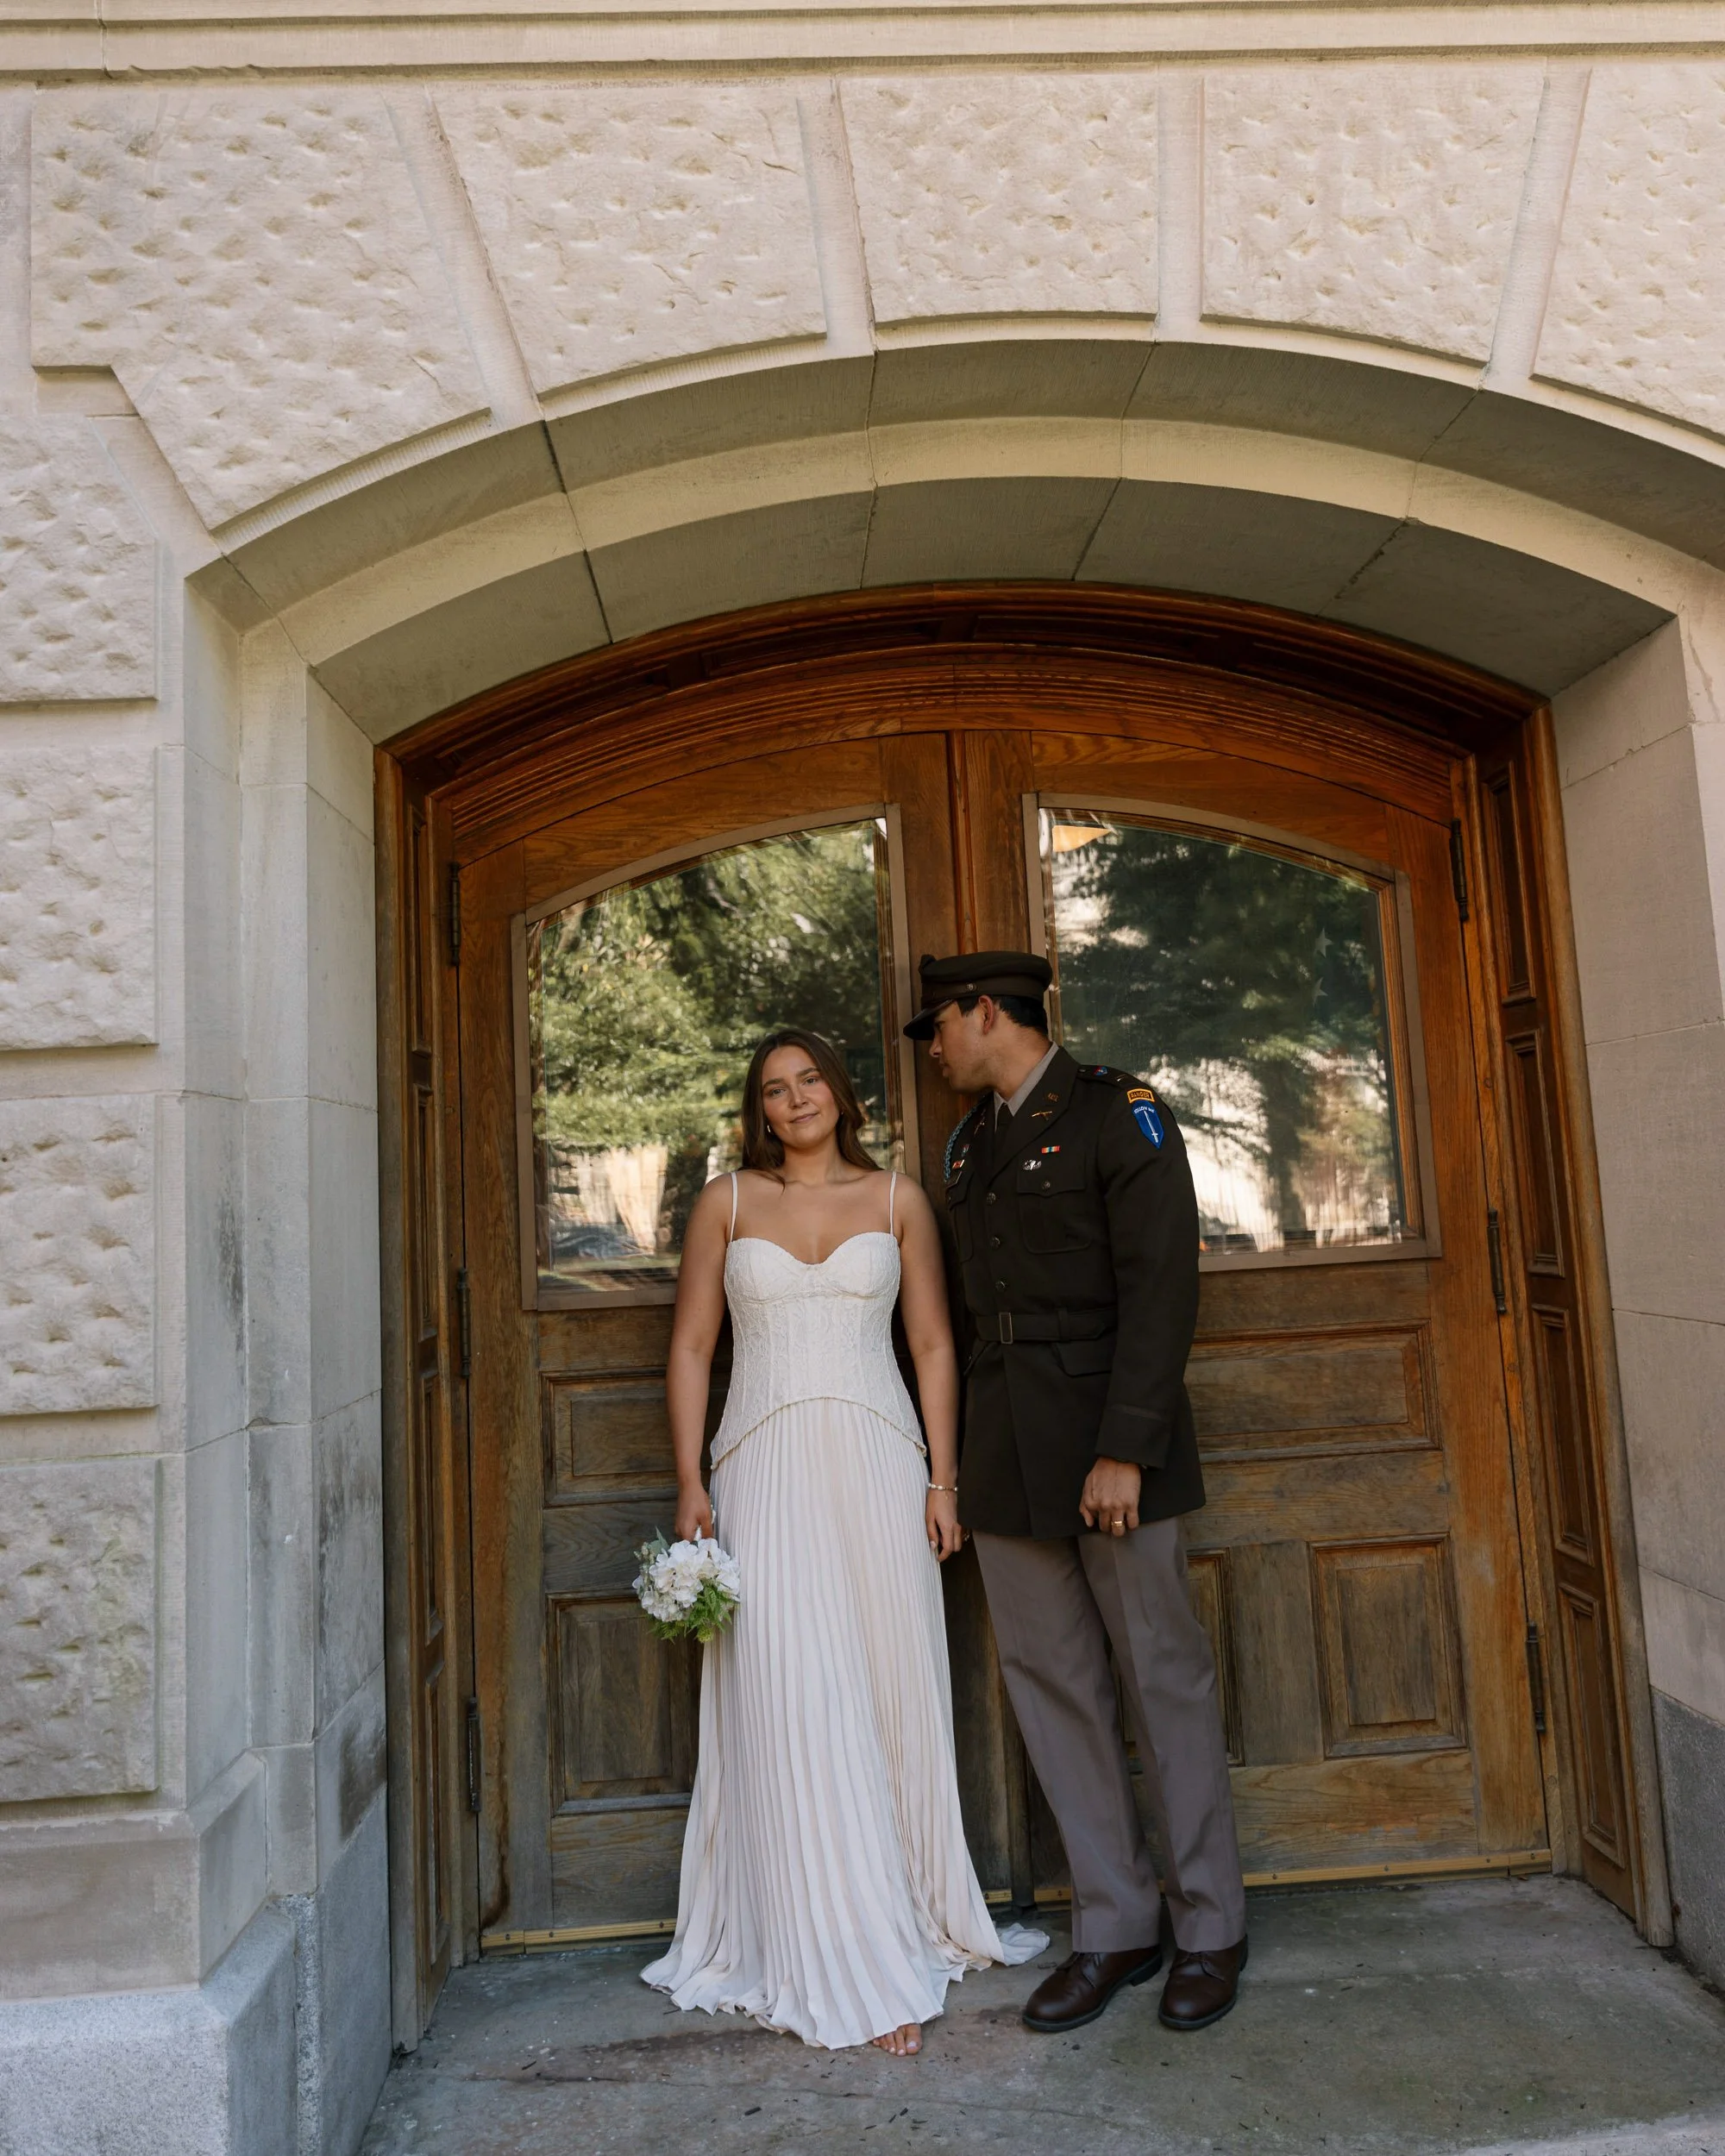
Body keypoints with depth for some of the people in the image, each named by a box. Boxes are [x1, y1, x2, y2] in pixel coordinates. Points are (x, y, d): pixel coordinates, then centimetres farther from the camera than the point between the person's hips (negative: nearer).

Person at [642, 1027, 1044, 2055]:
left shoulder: (898, 1199, 7)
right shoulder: (728, 1201, 6)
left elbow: (934, 1345, 7)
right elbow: (691, 1348, 6)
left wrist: (943, 1478, 1)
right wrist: (691, 1484, -1)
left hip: (877, 1465, 1)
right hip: (767, 1468, 0)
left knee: (895, 1691, 7)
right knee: (791, 1706, -1)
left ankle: (916, 1918, 28)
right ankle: (848, 1969, 10)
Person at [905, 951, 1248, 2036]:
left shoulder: (1119, 1111, -6)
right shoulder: (970, 1142, 15)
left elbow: (1162, 1287, -12)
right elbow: (982, 1301, 14)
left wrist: (1124, 1450, -18)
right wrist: (965, 1456, 9)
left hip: (1111, 1443, -6)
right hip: (1008, 1456, 6)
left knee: (1165, 1678, 5)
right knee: (1051, 1682, 9)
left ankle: (1210, 1928, 23)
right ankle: (1115, 1926, 24)